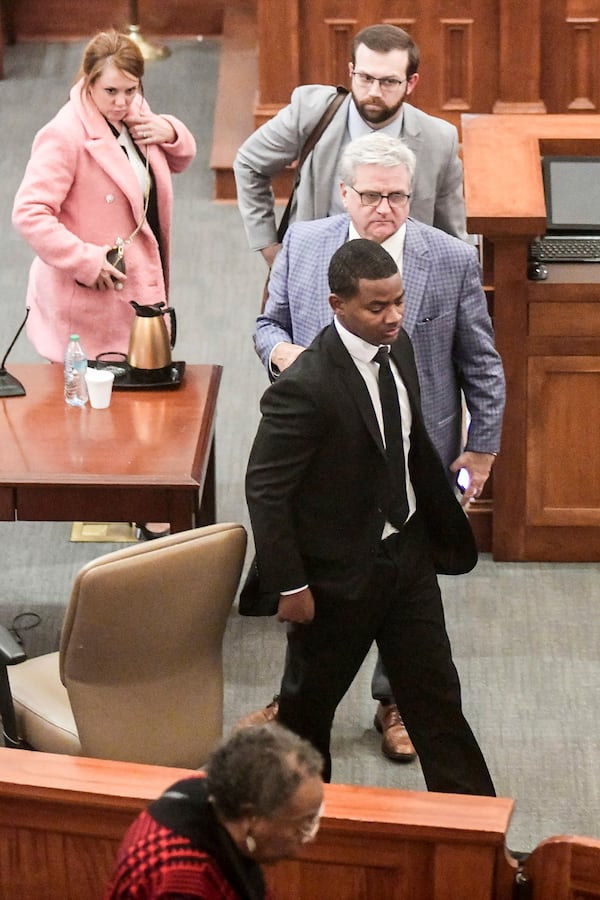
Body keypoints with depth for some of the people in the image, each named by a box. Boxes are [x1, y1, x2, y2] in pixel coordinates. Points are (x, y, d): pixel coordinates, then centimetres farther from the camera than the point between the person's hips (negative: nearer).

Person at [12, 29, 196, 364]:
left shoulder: (133, 114, 6)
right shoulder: (65, 135, -19)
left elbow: (180, 160, 22)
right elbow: (29, 214, -24)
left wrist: (169, 133, -1)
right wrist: (85, 262, -25)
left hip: (136, 291, 8)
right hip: (90, 302, -8)